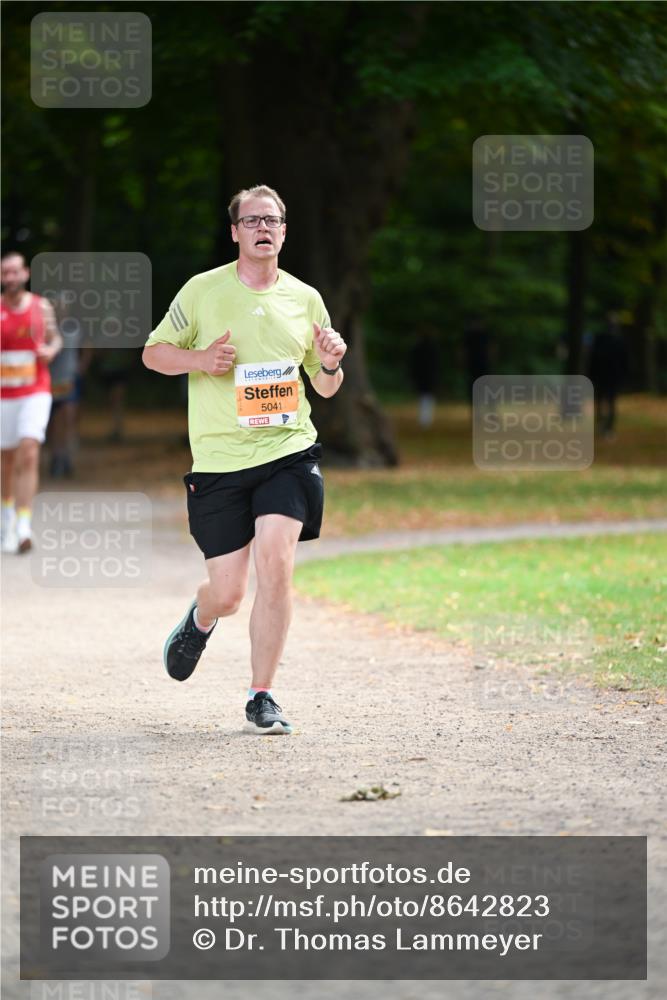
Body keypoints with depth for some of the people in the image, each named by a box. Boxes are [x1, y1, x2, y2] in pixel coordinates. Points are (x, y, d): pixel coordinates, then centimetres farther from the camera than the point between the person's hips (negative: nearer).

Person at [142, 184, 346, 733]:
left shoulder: (305, 298, 8)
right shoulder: (202, 290, 1)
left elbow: (325, 387, 16)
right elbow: (154, 352, 8)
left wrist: (330, 364, -7)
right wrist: (197, 359, -11)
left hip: (288, 451, 1)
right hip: (219, 459, -1)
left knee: (276, 566, -18)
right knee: (228, 592, 1)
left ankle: (262, 697, -5)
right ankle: (200, 621, 40)